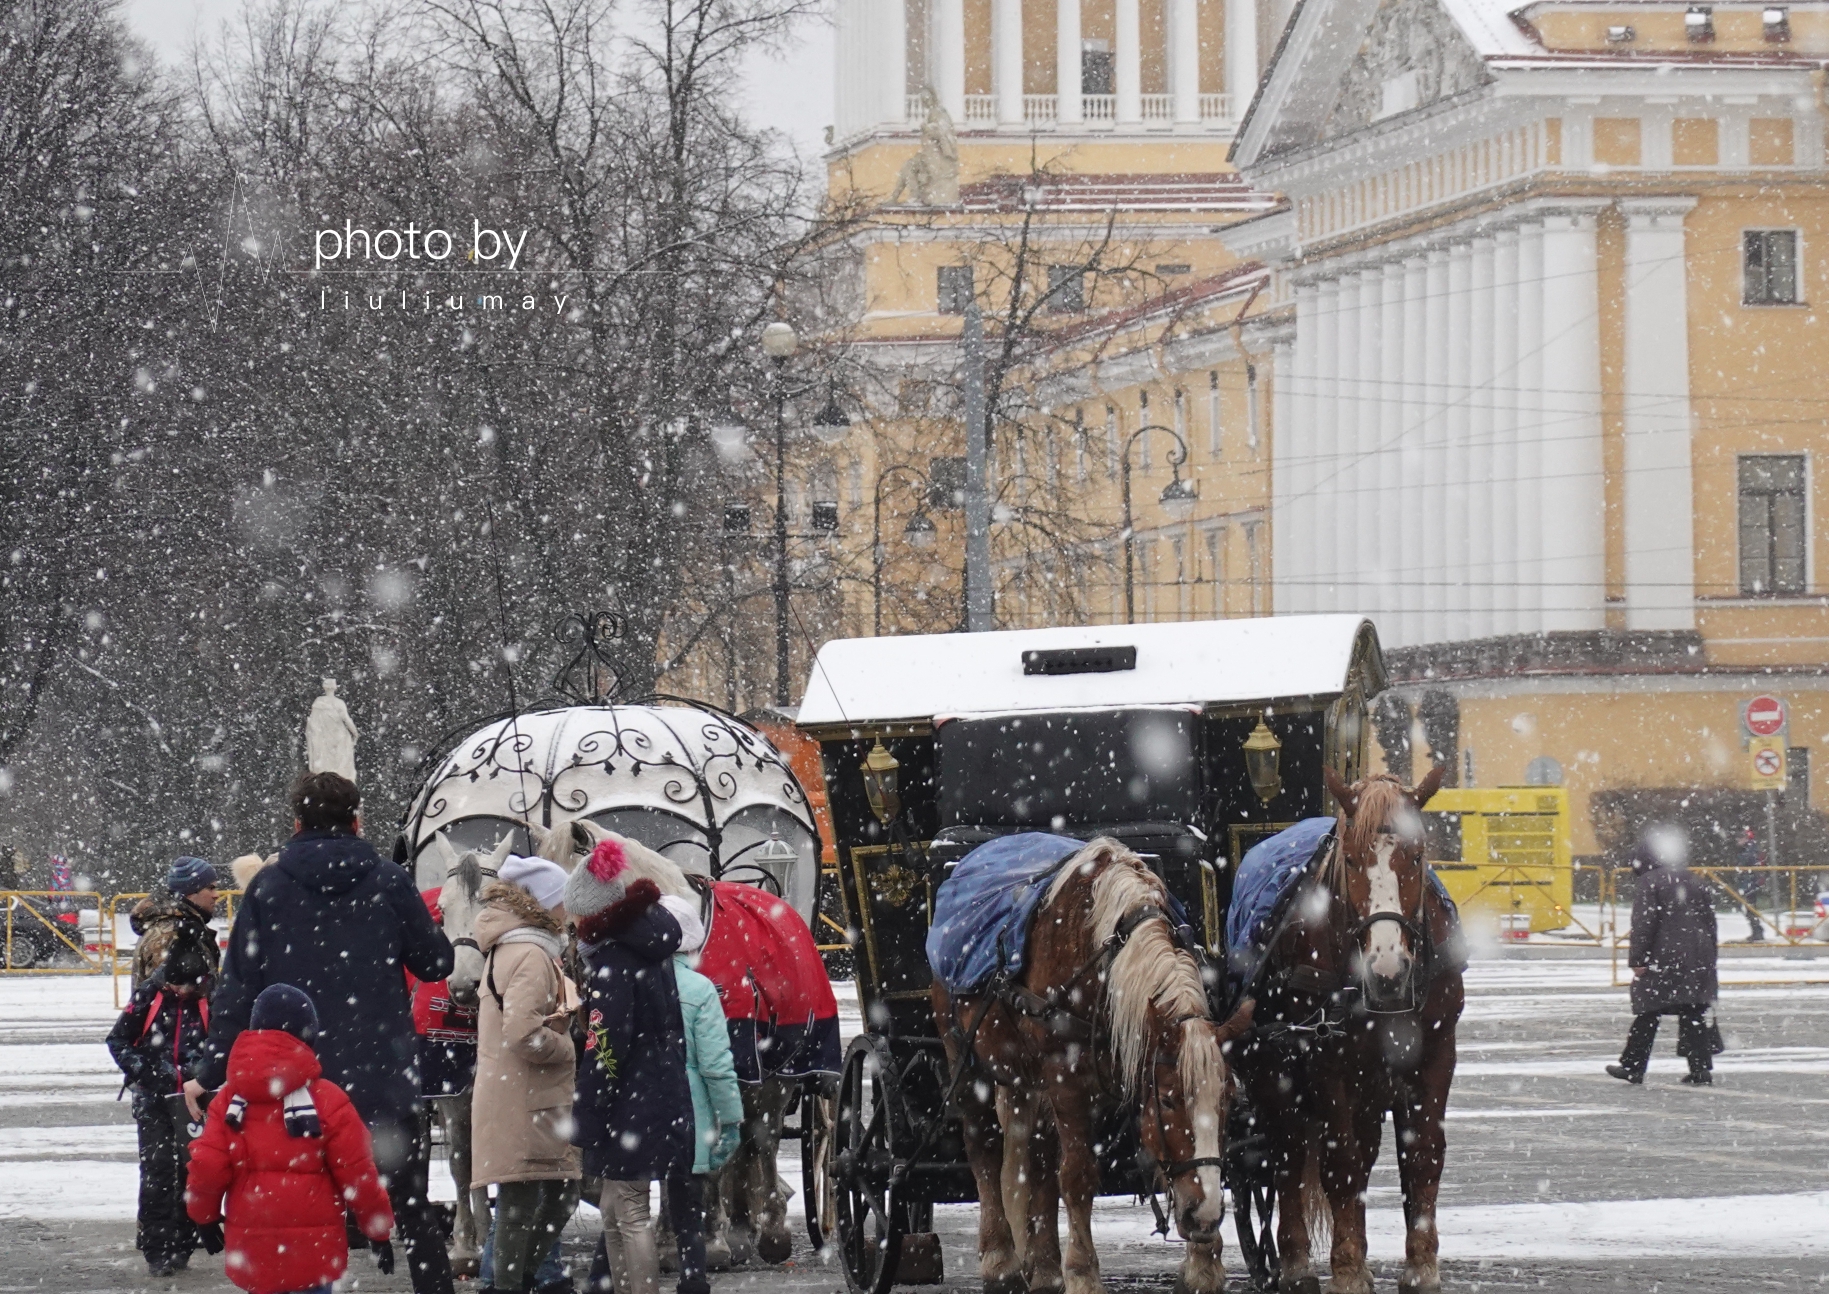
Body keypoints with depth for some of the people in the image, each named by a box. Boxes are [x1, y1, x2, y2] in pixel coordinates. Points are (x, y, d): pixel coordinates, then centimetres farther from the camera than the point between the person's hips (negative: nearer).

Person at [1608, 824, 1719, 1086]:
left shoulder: (1650, 881, -6)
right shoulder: (1698, 883, 13)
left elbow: (1643, 924, -13)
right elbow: (1710, 924, 17)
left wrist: (1638, 959, -11)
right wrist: (1710, 960, 23)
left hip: (1661, 959, -5)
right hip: (1697, 961, 5)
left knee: (1646, 1015, 4)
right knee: (1694, 1015, 4)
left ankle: (1632, 1066, 10)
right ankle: (1701, 1068, -1)